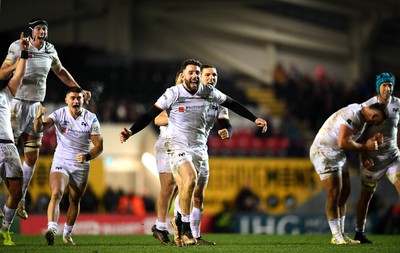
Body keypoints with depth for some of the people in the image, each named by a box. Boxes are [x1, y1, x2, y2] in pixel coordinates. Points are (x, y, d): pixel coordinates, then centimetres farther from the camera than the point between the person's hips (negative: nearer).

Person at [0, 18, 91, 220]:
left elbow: (60, 72, 23)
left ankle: (20, 200, 15)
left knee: (32, 157, 5)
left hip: (36, 106, 6)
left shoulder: (49, 50, 6)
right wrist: (17, 64, -31)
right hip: (18, 103, -6)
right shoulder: (18, 47, -10)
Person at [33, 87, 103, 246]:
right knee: (56, 194, -24)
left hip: (81, 167, 2)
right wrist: (38, 118, -42)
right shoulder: (59, 115, -7)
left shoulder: (91, 119, -5)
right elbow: (39, 129, -20)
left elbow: (99, 146, -5)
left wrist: (87, 156, -24)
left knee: (75, 201, 12)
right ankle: (51, 229, -35)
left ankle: (67, 234, 29)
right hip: (61, 162, -2)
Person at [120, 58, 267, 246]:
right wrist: (131, 132, -23)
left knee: (185, 189, 5)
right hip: (178, 145, -5)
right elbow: (150, 114, -11)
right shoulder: (173, 93, -11)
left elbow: (232, 104, 13)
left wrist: (255, 119, 12)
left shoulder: (208, 92, 0)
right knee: (190, 179, -25)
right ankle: (186, 229, -17)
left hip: (198, 146, 5)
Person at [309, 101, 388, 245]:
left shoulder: (363, 119, 10)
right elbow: (343, 143, -28)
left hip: (338, 155, 10)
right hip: (324, 153, -10)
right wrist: (365, 147, -17)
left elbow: (353, 142, 9)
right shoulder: (352, 115, -23)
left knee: (344, 192, 8)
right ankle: (336, 236, -7)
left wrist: (372, 141, -5)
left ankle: (341, 234, 13)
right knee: (334, 193, -11)